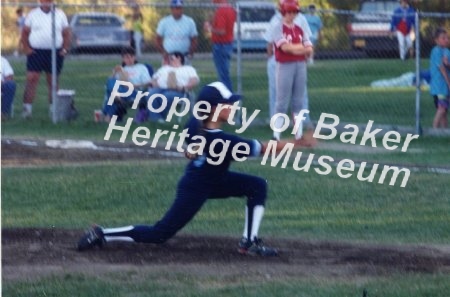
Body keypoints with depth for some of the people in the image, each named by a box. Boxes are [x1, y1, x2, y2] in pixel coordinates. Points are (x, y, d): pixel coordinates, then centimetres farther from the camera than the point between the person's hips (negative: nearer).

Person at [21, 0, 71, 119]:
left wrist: (65, 49, -1)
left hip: (55, 53, 1)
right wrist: (26, 48, -5)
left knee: (53, 81, 6)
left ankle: (53, 109, 13)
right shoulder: (33, 14, 5)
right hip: (36, 51, -1)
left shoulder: (60, 14, 8)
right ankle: (27, 107, -10)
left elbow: (67, 33, 11)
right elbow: (25, 33, 6)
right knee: (31, 79, -10)